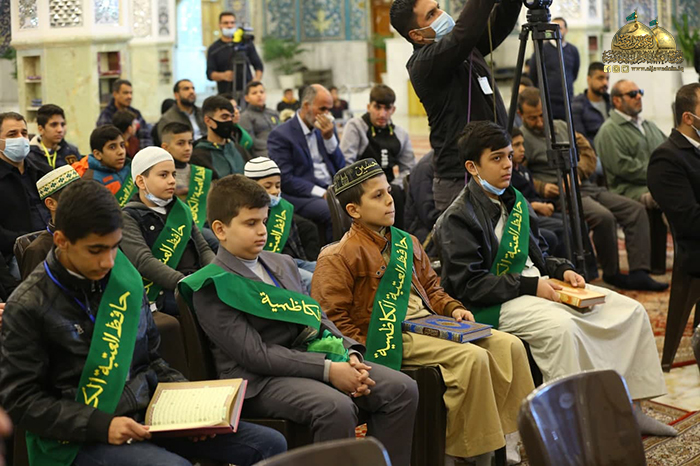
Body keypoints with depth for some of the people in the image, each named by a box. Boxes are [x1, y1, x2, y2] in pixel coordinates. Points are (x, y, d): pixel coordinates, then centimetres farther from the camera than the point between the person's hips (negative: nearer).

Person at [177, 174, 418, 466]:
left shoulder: (283, 264, 18)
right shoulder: (211, 287, -8)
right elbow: (255, 354, -15)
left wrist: (350, 354, -2)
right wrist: (328, 370, -19)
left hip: (315, 356, 8)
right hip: (259, 380, -8)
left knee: (402, 389, -10)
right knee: (336, 408, -34)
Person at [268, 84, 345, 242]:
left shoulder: (327, 129, 16)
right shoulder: (280, 135, -3)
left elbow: (341, 167, 14)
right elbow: (285, 180, -10)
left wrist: (329, 138, -2)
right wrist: (322, 193, -18)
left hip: (332, 191, 6)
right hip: (302, 196, -6)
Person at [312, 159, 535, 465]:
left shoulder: (407, 243, 19)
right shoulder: (339, 257, -6)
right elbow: (334, 319, -10)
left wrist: (452, 308, 8)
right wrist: (372, 352, -17)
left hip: (429, 322, 9)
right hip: (392, 338, -9)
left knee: (509, 346, -6)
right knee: (472, 357, -28)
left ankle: (521, 440, 0)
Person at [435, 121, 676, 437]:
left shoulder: (516, 201, 17)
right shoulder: (459, 218, -9)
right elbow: (468, 284, -17)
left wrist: (562, 270, 3)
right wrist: (530, 286, -18)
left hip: (537, 287, 9)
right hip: (493, 305, -8)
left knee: (631, 310, 0)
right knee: (560, 325, -39)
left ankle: (630, 408, 5)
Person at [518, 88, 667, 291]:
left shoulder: (561, 126, 20)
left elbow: (588, 153, 15)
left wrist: (576, 173, -4)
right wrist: (541, 187, -25)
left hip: (586, 186, 8)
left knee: (636, 210, -9)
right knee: (604, 217, -32)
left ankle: (639, 273, -15)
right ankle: (611, 274, -12)